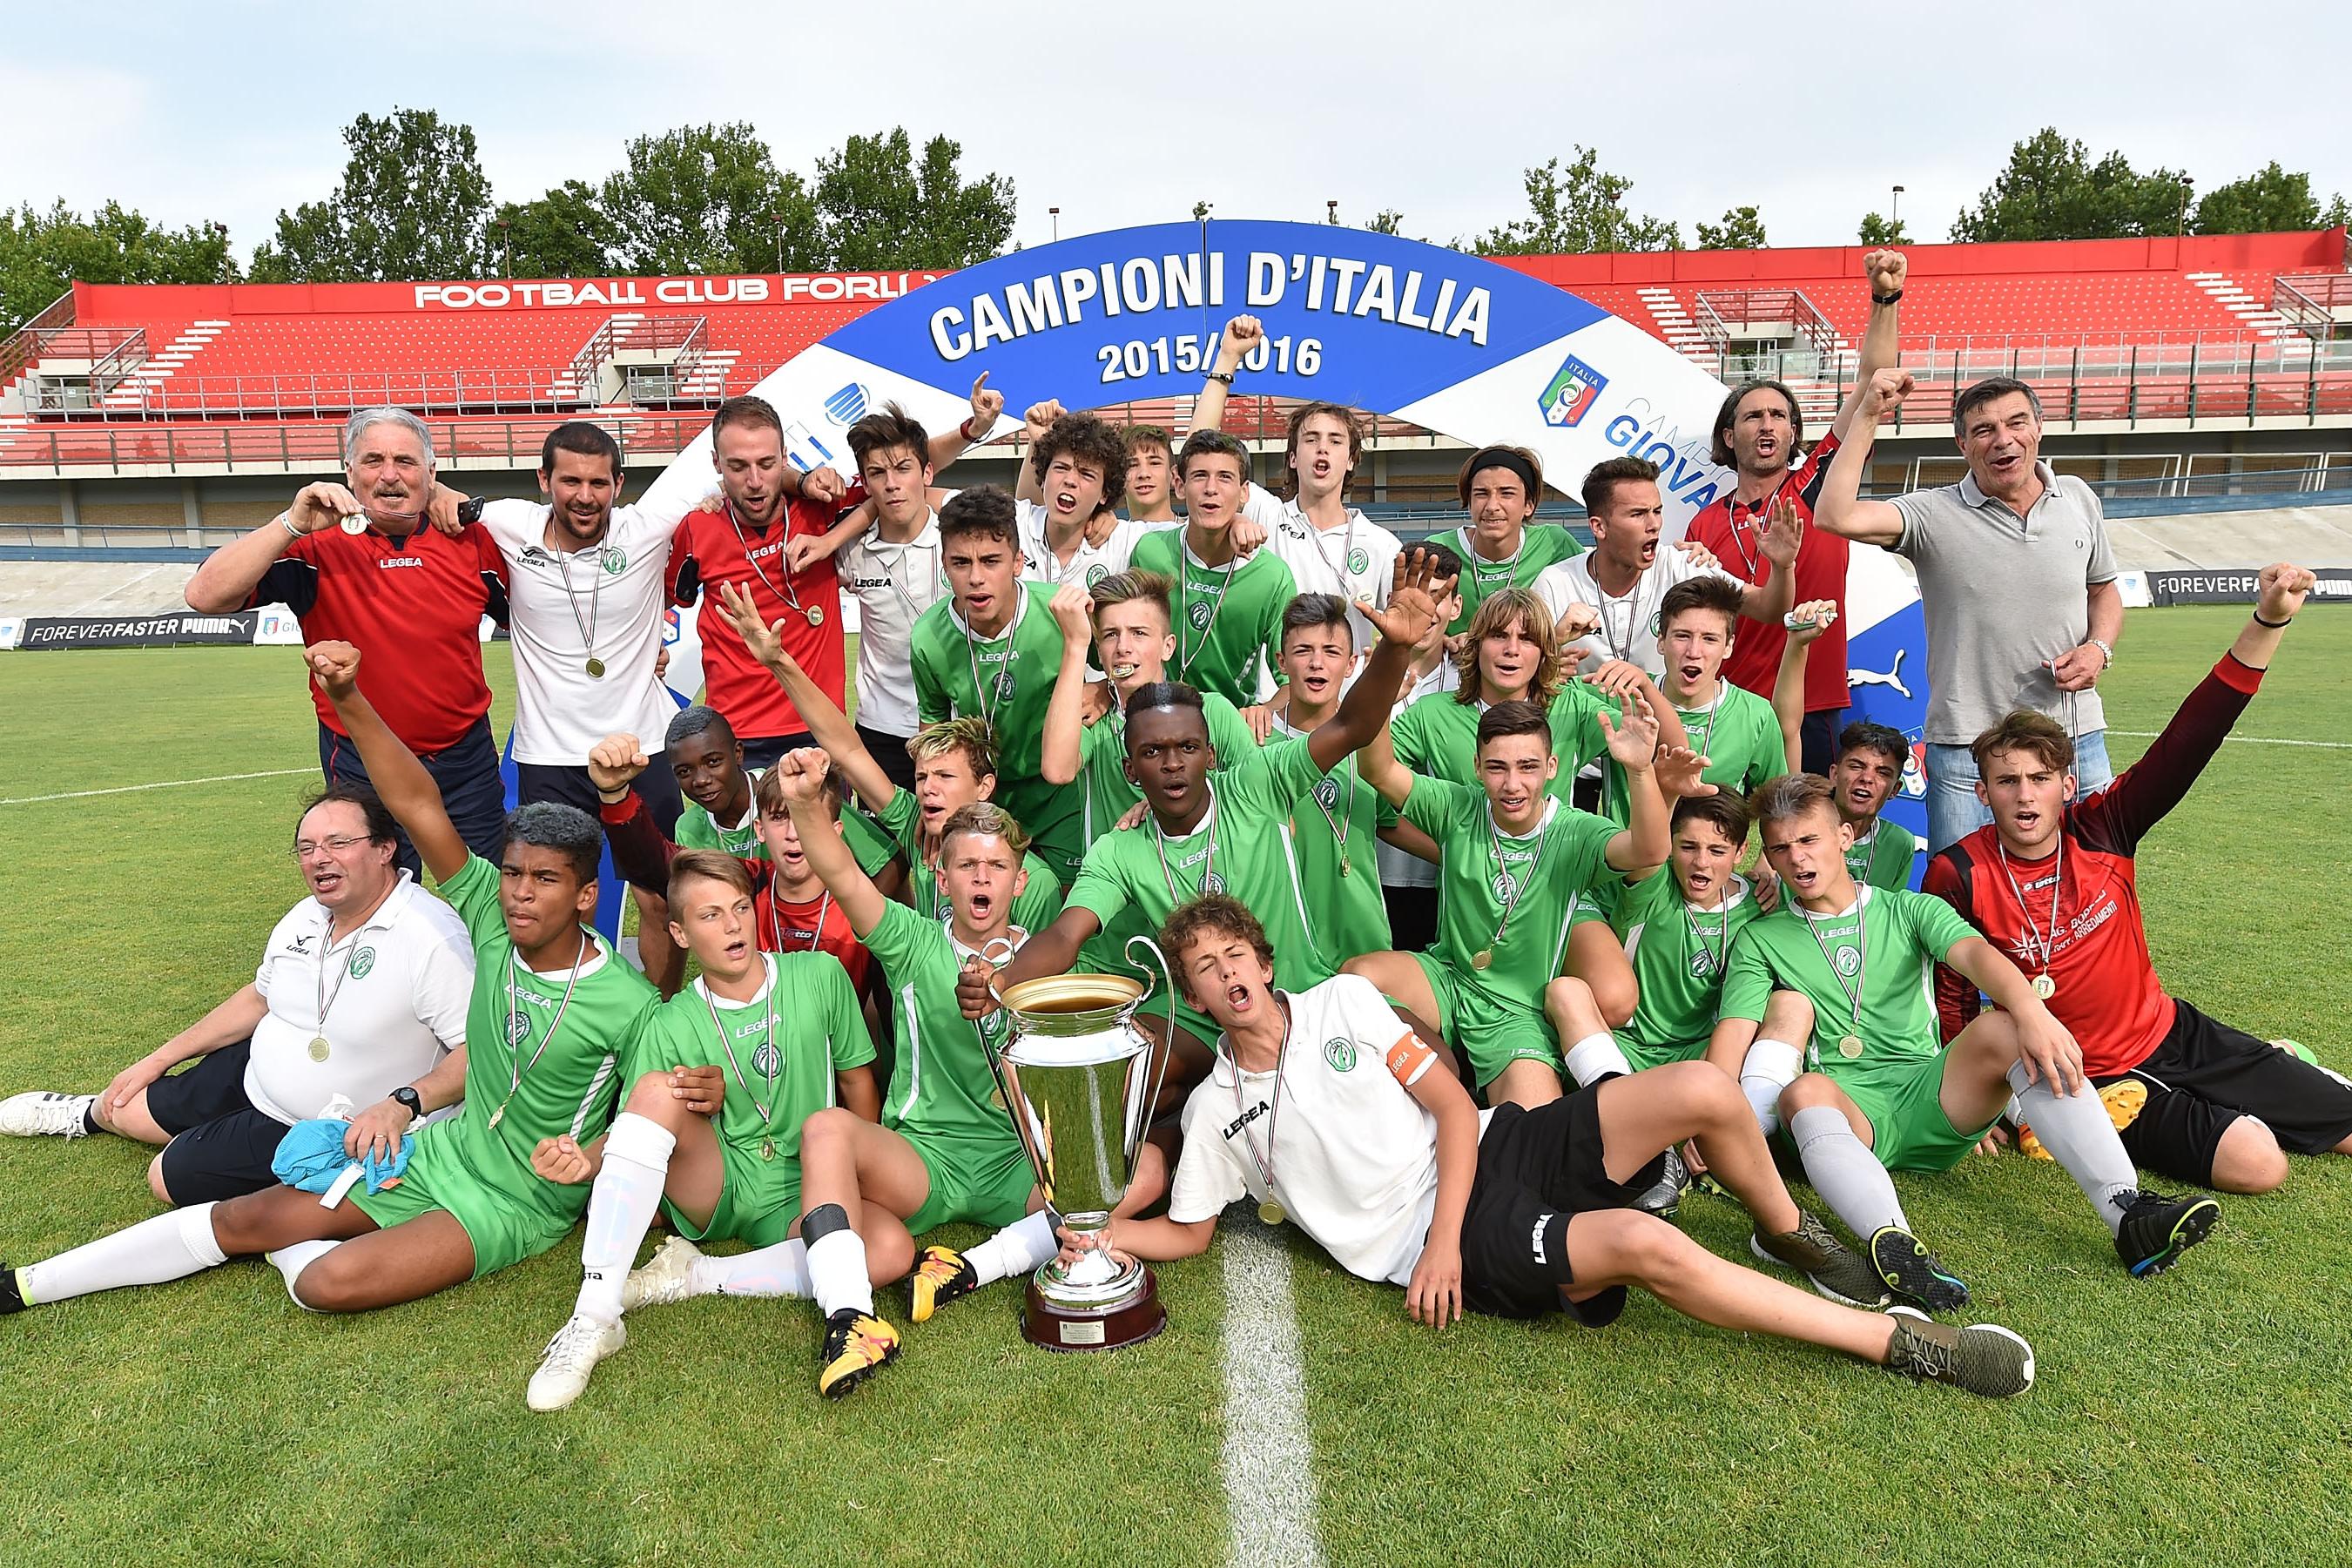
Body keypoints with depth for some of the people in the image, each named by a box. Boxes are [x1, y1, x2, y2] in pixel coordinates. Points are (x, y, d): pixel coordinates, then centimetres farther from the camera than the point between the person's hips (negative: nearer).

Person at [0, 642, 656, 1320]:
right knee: (245, 1216, 5)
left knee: (330, 1281, -24)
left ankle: (290, 1251, 10)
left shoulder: (628, 1005, -22)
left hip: (521, 1205, -5)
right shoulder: (494, 922, -9)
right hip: (446, 1148, 5)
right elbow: (418, 805, -16)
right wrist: (348, 700, -25)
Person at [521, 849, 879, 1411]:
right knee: (660, 1089, -30)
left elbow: (859, 1082, 6)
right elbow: (632, 1129, -2)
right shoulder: (671, 1026, -3)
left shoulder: (819, 975, -2)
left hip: (797, 1200, 0)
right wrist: (587, 1160, -25)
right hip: (711, 1189, 0)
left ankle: (692, 1277, -17)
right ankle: (594, 1318, -29)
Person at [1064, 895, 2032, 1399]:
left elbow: (1452, 1106, 2)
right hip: (1436, 1240, -3)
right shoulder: (1215, 1112, 4)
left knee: (1701, 1090, -17)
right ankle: (1898, 1342, -16)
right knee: (1648, 1246, -30)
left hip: (1497, 1150, 3)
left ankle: (1788, 1236, 14)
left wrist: (1443, 1236, -11)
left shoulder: (1342, 1000, 6)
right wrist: (1091, 1232, -6)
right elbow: (1188, 1234, 12)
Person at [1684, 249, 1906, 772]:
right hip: (1729, 712, 2)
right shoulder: (1703, 527, 8)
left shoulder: (1817, 485, 4)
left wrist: (1885, 299, -11)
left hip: (1811, 714, -1)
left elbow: (1871, 382, -2)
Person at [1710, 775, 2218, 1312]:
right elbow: (1734, 1032, -3)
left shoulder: (1909, 910, 14)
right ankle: (1893, 1242, -59)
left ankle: (2128, 1214, -34)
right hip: (1847, 1108, -2)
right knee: (1804, 1092, -36)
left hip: (1929, 1100, 2)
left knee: (2001, 1028, -26)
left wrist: (2032, 1013, -29)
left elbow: (1975, 953, -7)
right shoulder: (1760, 940, 12)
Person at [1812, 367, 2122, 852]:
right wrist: (1868, 416, -18)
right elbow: (1834, 516, -23)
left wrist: (2099, 648, 2)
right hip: (1968, 753, -4)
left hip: (2078, 743, 4)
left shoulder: (2079, 499, 9)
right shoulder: (1934, 515, -6)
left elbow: (2104, 590, 22)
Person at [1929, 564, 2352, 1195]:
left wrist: (2268, 623, -26)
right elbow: (1949, 997, -8)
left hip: (2175, 1030, 4)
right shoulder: (1959, 875, -18)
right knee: (2255, 1161, -22)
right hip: (2091, 1076, -4)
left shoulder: (2101, 829, -9)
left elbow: (2188, 742, -17)